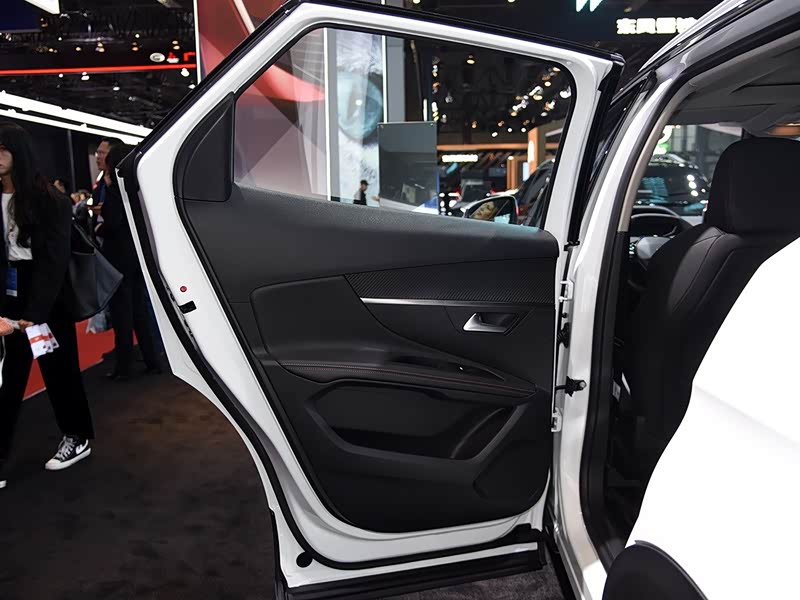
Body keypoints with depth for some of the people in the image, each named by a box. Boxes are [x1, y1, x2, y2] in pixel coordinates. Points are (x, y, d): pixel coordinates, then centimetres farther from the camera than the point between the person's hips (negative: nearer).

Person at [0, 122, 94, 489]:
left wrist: (36, 312, -20)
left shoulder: (49, 200, -9)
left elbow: (54, 259, -14)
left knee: (59, 368, 9)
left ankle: (77, 437, 28)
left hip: (46, 297, -4)